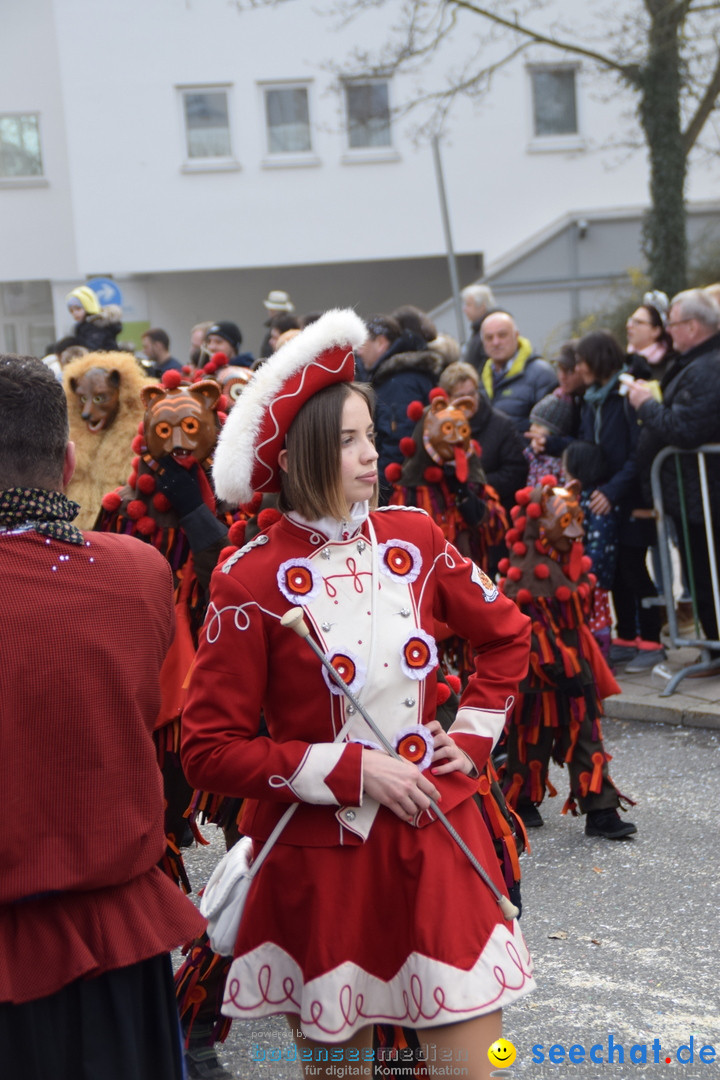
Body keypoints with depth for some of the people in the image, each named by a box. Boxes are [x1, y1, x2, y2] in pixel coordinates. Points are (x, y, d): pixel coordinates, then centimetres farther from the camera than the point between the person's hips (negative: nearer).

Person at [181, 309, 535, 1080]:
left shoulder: (413, 538, 1)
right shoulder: (251, 581, -11)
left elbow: (506, 637, 18)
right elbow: (209, 749, -11)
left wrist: (472, 736, 6)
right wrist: (352, 770, -15)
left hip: (437, 840, 3)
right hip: (320, 861, -3)